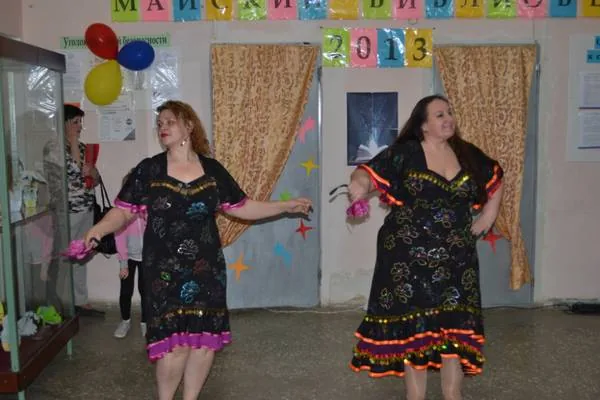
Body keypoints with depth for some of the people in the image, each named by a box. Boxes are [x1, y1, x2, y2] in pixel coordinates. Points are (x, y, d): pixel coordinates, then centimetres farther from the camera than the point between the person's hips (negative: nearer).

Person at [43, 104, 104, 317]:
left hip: (86, 209, 7)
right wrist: (72, 141, -11)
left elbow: (96, 178, 16)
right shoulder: (53, 146, -9)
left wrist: (92, 172, -8)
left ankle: (81, 301, 22)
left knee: (81, 257, 13)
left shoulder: (81, 147, 13)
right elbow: (74, 170, -21)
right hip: (66, 211, -7)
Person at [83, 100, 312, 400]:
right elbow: (123, 211, -2)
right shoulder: (148, 170, 0)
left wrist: (286, 206, 6)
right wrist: (99, 229, -21)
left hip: (206, 269, 3)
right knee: (174, 343, -6)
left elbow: (241, 207, 9)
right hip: (165, 271, -2)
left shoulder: (213, 170, 4)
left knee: (205, 338, 6)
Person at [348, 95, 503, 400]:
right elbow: (369, 171, -14)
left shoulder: (468, 154, 7)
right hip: (410, 255, -3)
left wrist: (488, 215, 12)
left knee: (455, 328, 6)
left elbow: (495, 179, 23)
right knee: (412, 326, 3)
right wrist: (360, 182, -37)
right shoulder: (404, 153, -6)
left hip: (456, 256, 4)